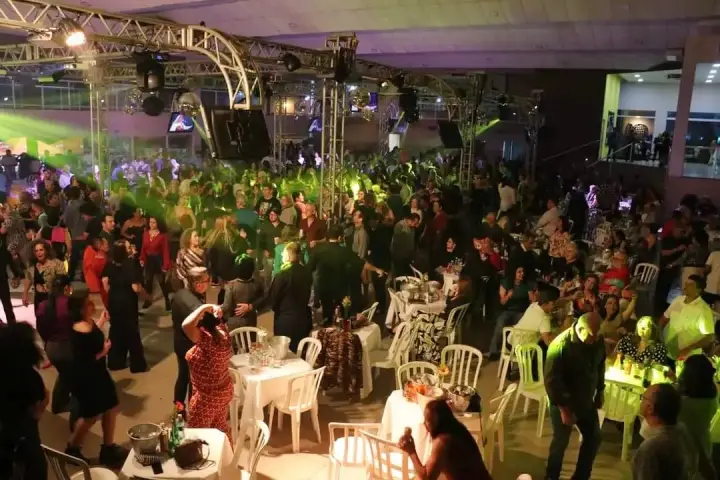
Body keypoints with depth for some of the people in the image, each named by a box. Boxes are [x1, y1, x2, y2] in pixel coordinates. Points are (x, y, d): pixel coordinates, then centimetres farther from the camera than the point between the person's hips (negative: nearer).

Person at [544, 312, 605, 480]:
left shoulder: (598, 340, -9)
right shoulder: (560, 345, -28)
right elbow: (551, 380, -25)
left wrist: (600, 390, 15)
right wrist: (564, 408, -21)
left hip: (586, 401, 6)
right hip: (564, 402, -6)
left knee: (593, 438, 16)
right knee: (561, 441, 7)